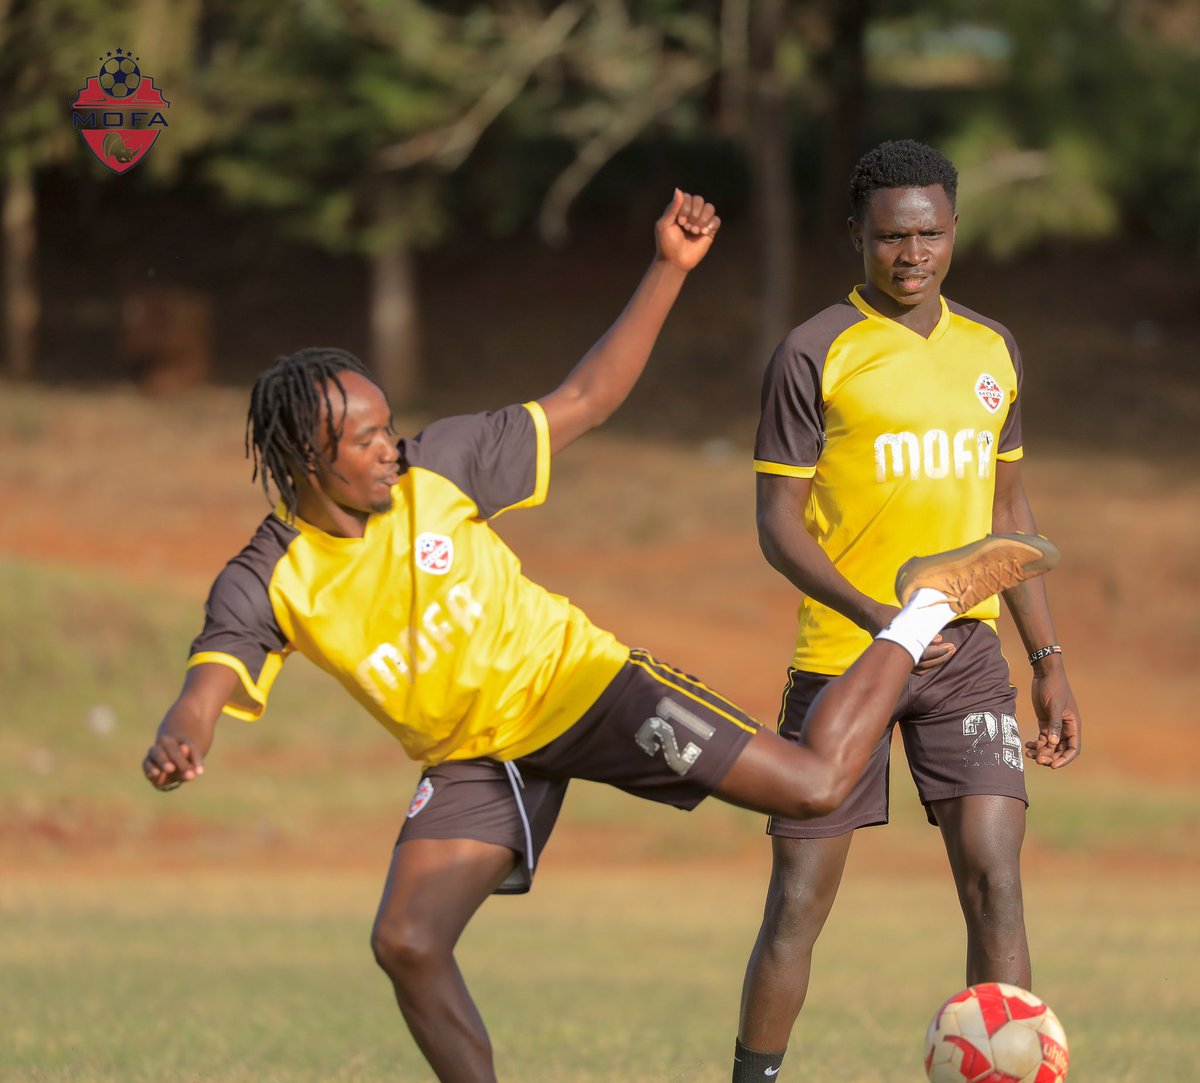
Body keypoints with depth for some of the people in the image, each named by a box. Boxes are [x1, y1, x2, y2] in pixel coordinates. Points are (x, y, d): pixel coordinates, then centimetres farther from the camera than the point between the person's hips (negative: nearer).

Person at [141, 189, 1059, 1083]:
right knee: (405, 944, -16)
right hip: (472, 759, 2)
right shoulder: (266, 584, -14)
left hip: (572, 681, -2)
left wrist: (670, 271, -14)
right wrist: (176, 744, -53)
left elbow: (584, 402, -7)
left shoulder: (434, 470, -15)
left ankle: (930, 607, 11)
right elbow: (207, 686, -27)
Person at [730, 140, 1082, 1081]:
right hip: (841, 654, -3)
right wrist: (872, 615, -23)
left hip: (966, 652, 4)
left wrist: (1049, 661, 15)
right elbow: (777, 522, -8)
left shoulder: (991, 350, 11)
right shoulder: (815, 354, -6)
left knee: (994, 881, -9)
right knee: (799, 902, 0)